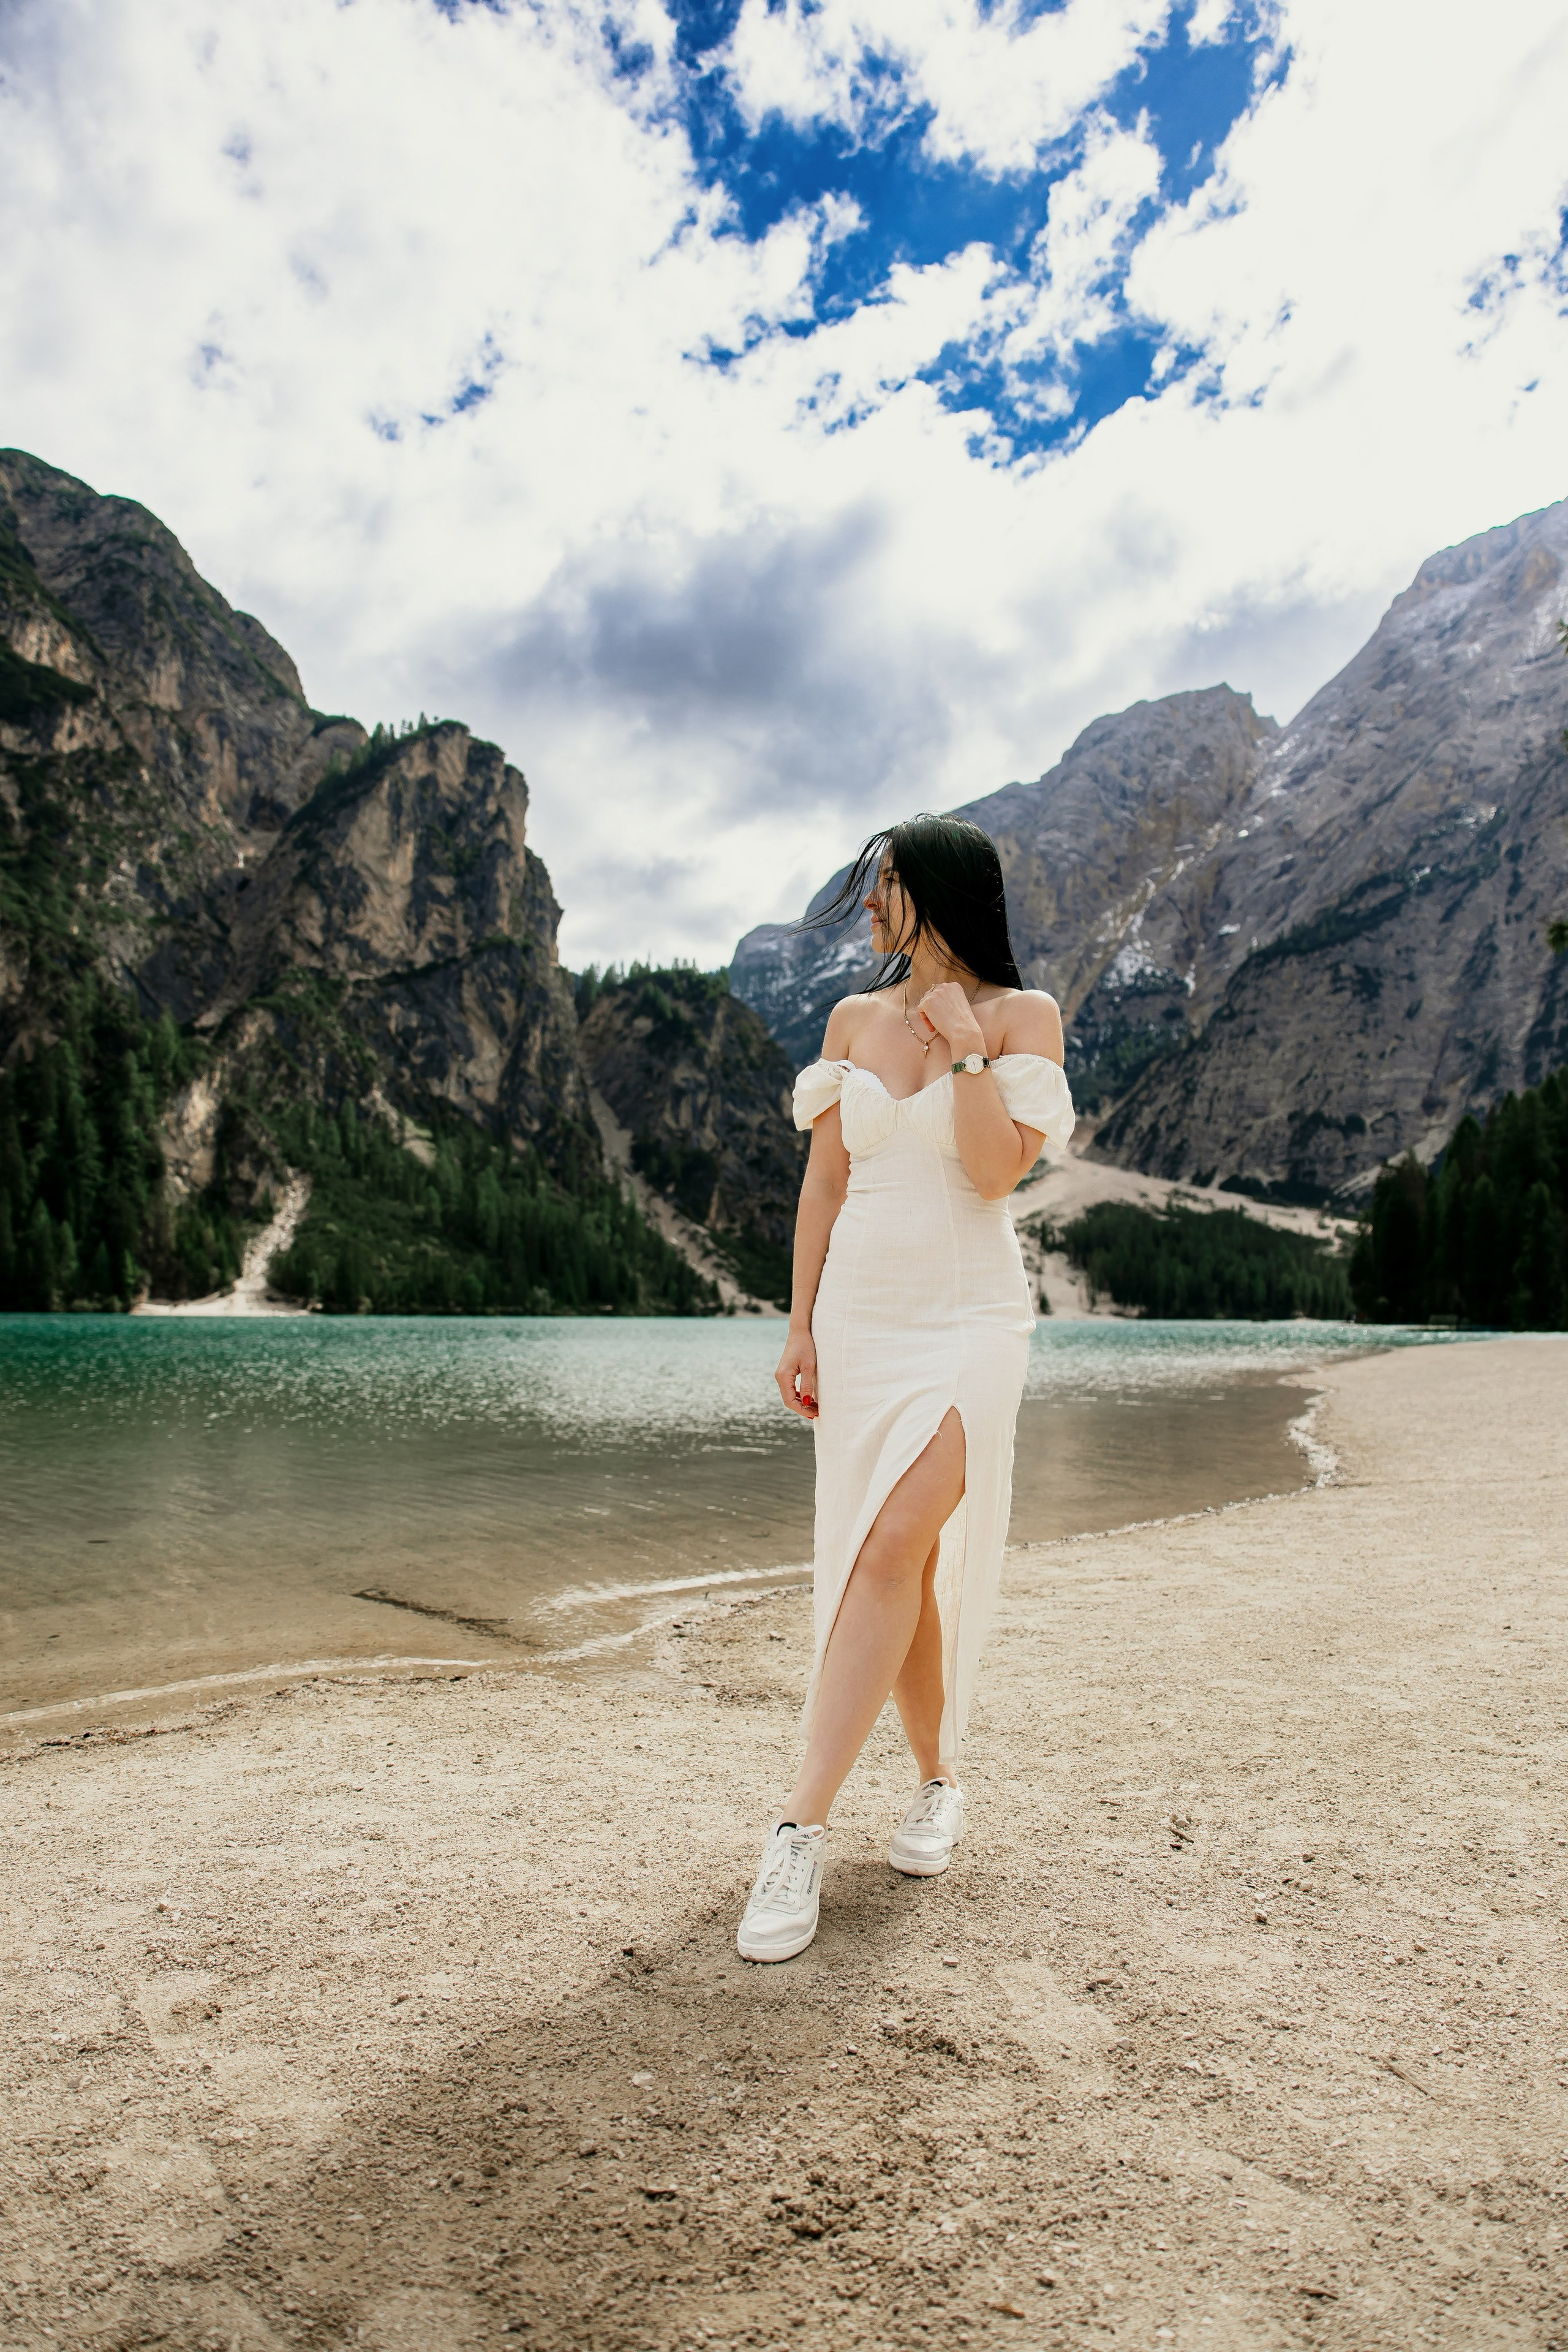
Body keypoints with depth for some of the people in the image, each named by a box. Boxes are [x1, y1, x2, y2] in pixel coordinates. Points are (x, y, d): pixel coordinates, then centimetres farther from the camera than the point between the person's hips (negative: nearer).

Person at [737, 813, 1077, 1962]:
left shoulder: (1024, 1014, 0)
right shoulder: (855, 1019, 11)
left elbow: (996, 1171, -12)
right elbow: (824, 1181, 10)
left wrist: (964, 1042, -12)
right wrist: (801, 1328, 6)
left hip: (967, 1318, -4)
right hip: (860, 1311, 4)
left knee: (894, 1549, -17)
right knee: (900, 1563, 8)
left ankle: (803, 1826, -12)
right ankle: (938, 1779, 27)